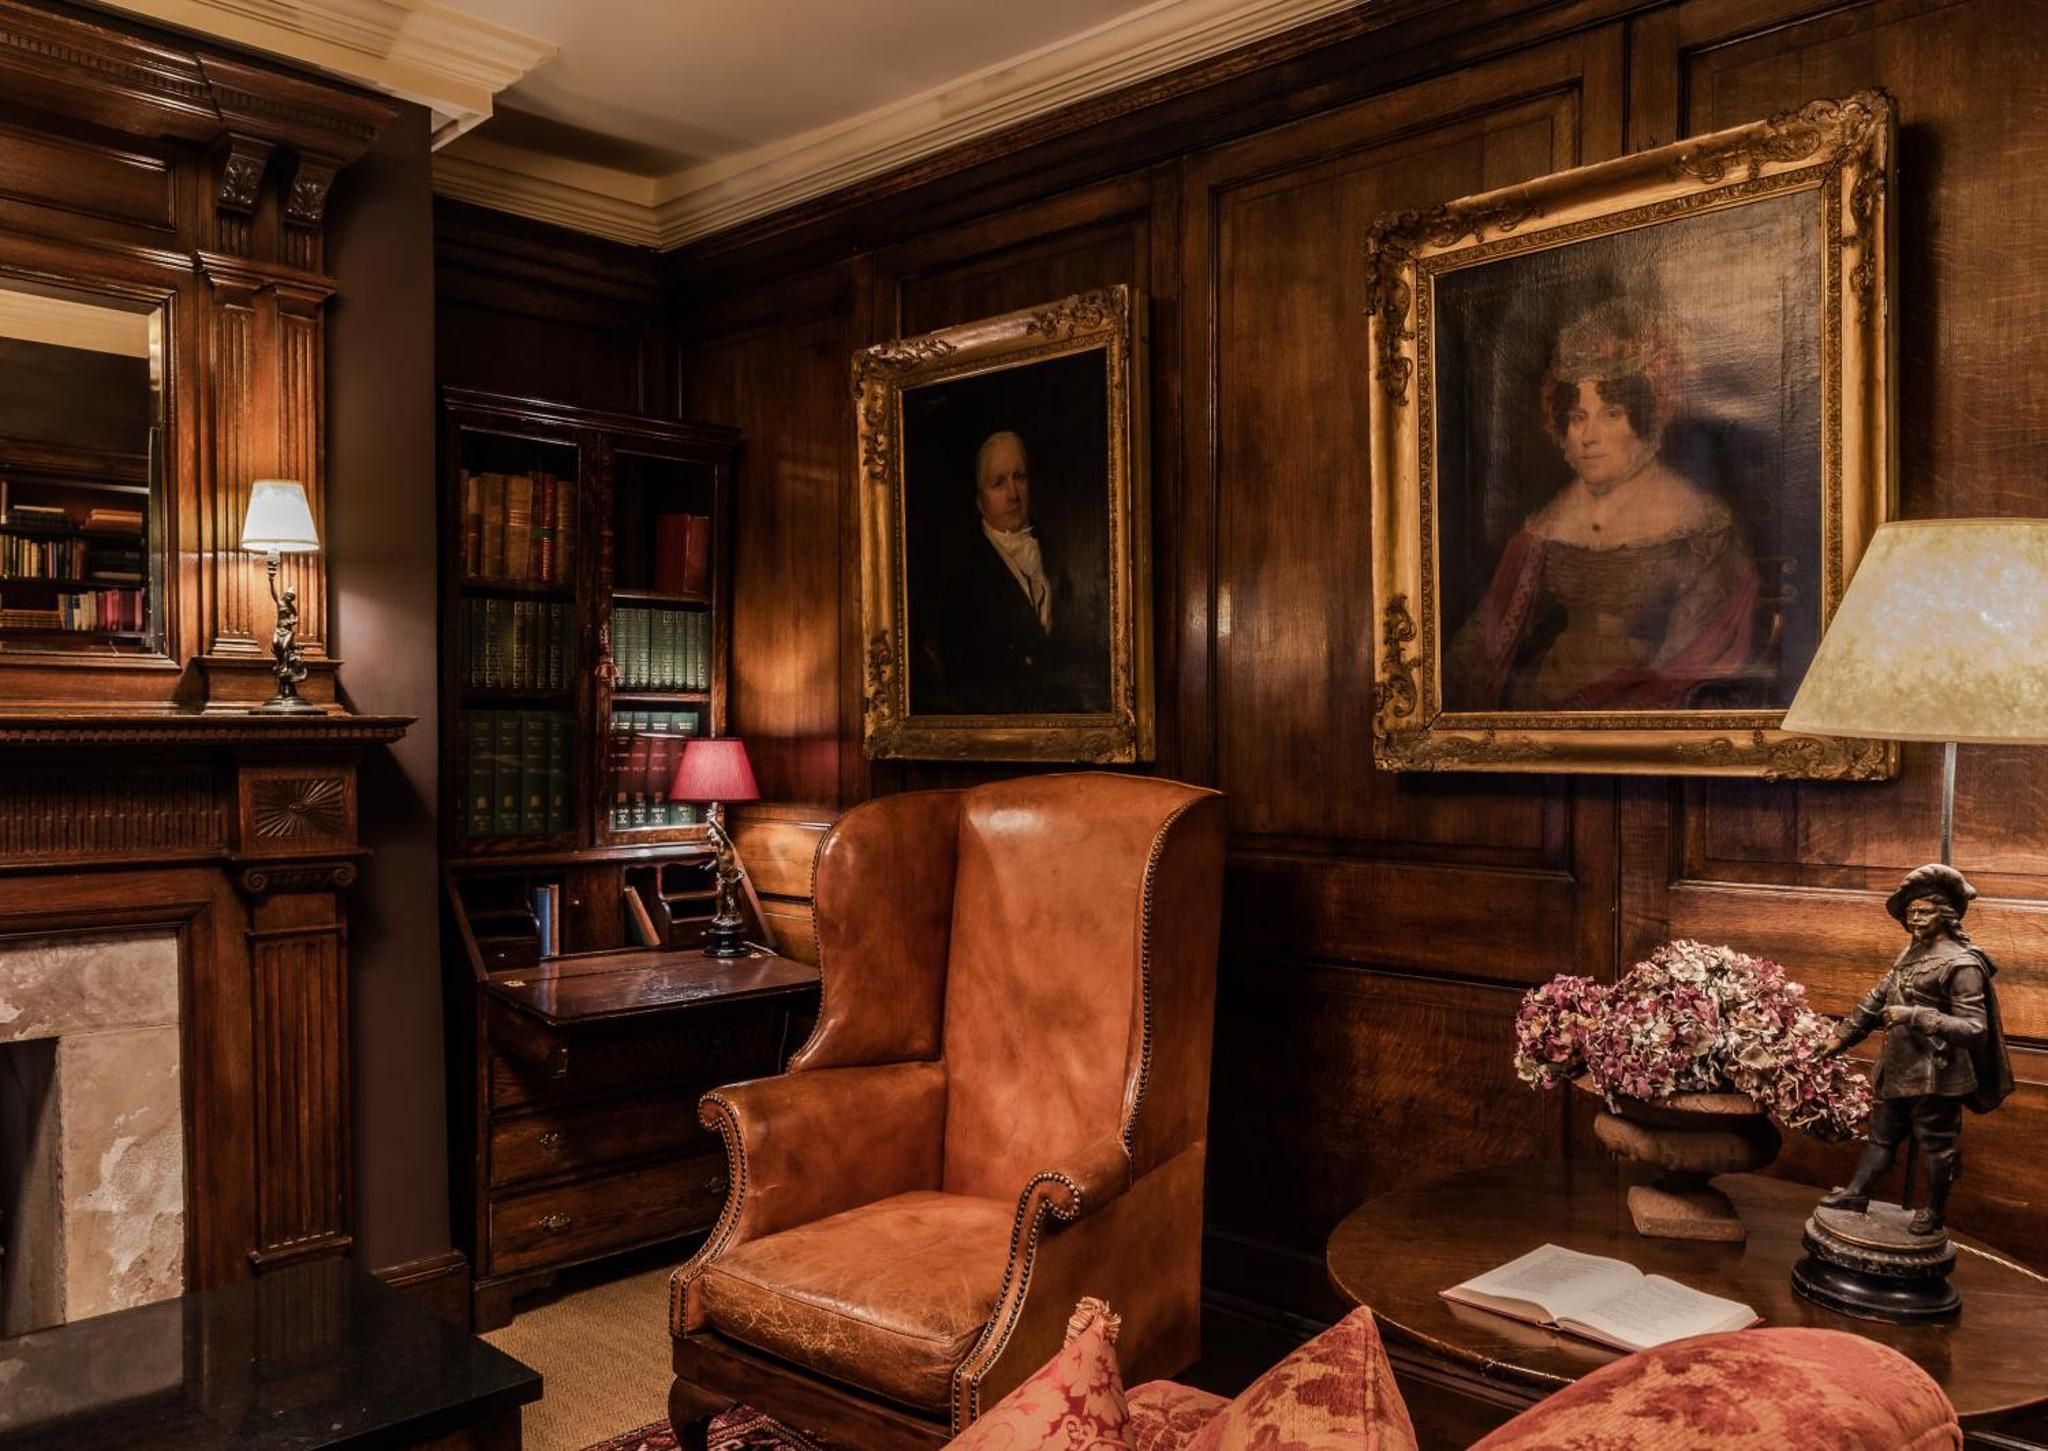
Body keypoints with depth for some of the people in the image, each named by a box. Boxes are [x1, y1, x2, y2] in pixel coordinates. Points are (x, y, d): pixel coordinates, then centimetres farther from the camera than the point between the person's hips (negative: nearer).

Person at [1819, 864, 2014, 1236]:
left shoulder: (1961, 965, -17)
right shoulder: (1911, 954, 9)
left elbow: (1973, 1028, -23)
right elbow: (1876, 1000, 19)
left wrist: (1915, 1017, -30)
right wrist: (1842, 1036, 19)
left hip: (1935, 1075, -8)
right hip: (1897, 1069, 8)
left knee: (1936, 1142, 9)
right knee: (1882, 1133, 19)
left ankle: (1933, 1212, 25)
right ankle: (1856, 1193, 29)